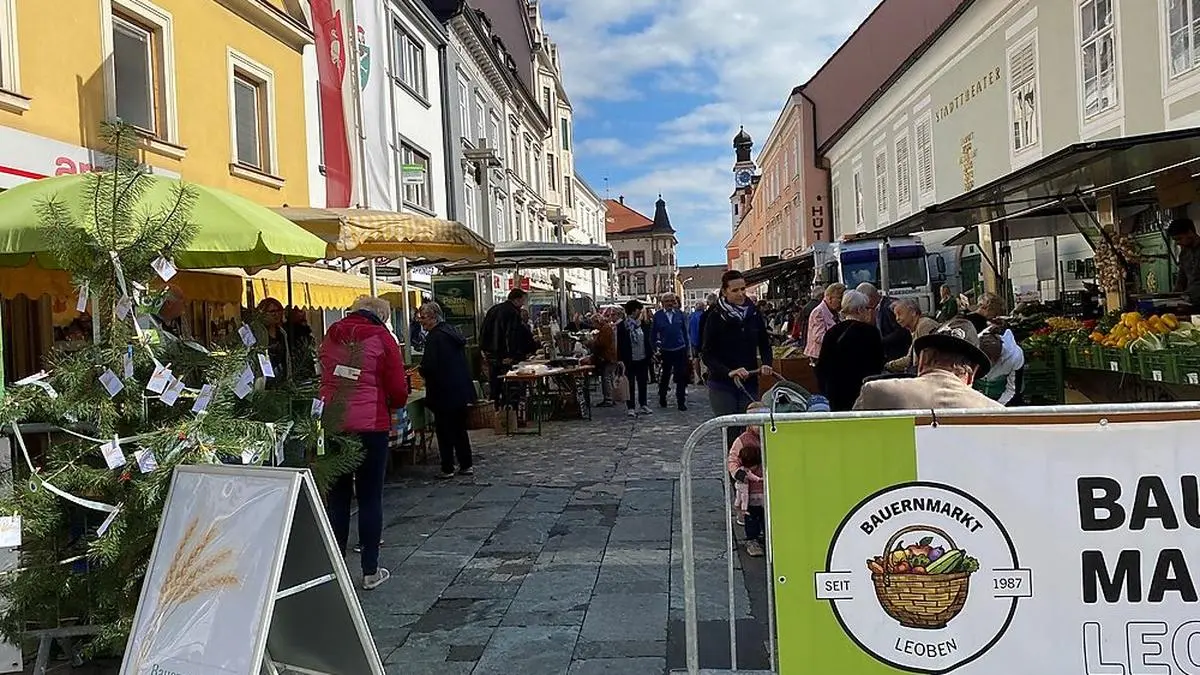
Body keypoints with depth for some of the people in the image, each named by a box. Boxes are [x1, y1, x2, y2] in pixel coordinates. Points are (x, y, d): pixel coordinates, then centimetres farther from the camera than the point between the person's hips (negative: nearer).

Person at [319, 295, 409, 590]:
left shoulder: (330, 336, 11)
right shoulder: (381, 338, -3)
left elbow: (324, 378, 17)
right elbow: (398, 390, -4)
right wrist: (394, 405, 16)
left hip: (331, 423, 4)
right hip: (370, 425, -4)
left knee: (337, 496, 12)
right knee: (370, 497, 4)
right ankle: (370, 571, 10)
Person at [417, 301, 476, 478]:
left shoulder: (435, 337, -17)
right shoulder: (452, 331, 9)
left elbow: (428, 367, -22)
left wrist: (422, 371, 0)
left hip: (444, 392, -8)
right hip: (461, 390, 8)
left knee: (444, 431, 2)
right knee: (460, 429, 15)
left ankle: (447, 469, 8)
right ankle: (466, 465, 20)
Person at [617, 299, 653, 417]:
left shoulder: (643, 324, 4)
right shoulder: (622, 326, -7)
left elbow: (648, 341, 10)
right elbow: (620, 344, -7)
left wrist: (649, 355, 6)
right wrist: (621, 359, -11)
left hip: (643, 359, 4)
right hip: (629, 360, -4)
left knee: (643, 383, 12)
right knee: (630, 384, 1)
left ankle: (643, 405, 23)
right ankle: (631, 407, 7)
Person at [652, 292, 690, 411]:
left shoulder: (680, 314, 0)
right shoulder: (658, 315, -2)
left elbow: (685, 332, 5)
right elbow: (653, 334, 4)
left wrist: (687, 347, 3)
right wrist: (655, 348, -1)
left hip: (680, 350, 0)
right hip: (665, 351, 0)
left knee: (681, 378, 2)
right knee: (665, 376, 13)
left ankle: (681, 402, 10)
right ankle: (662, 399, 29)